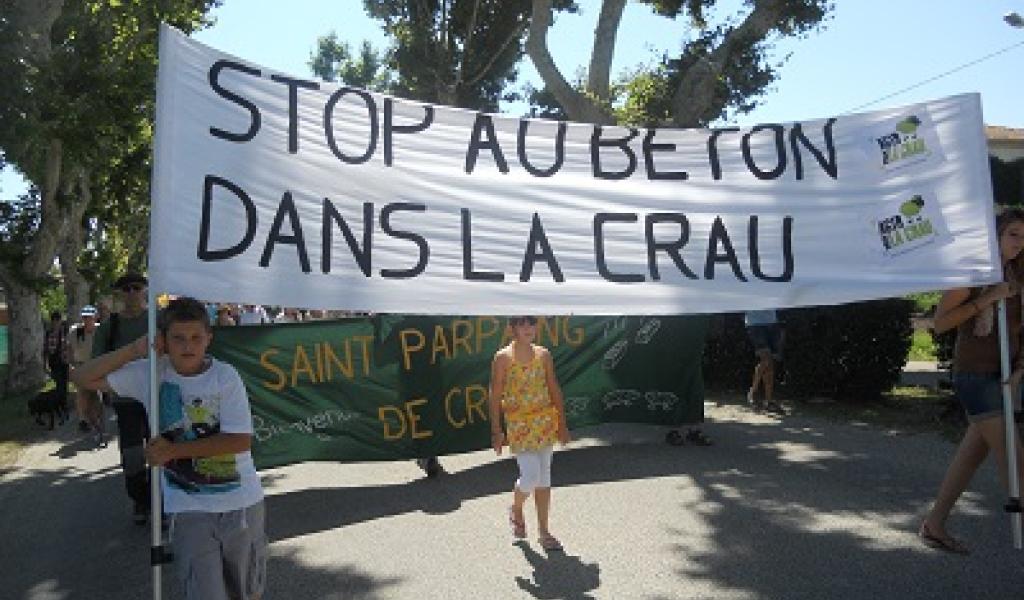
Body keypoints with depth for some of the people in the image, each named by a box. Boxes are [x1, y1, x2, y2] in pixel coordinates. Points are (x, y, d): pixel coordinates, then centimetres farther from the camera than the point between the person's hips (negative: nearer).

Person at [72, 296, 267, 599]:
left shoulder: (225, 376, -10)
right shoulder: (149, 373, -3)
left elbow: (240, 441, -16)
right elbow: (84, 377, -2)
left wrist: (173, 450, -15)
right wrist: (135, 350, -12)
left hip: (242, 503, 0)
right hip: (189, 509, 0)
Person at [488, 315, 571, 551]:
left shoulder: (544, 354, 4)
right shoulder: (502, 358, -7)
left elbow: (554, 390, 8)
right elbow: (495, 395, -6)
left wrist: (562, 423, 7)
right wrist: (496, 430, -8)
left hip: (546, 420, 4)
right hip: (518, 423, -4)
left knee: (544, 476, 8)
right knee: (530, 476, -9)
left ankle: (543, 531, 20)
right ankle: (516, 509, 24)